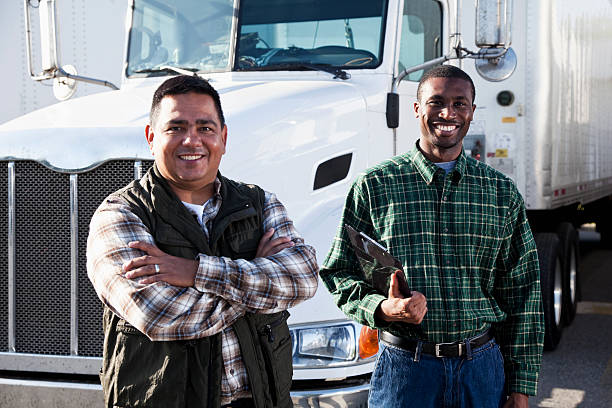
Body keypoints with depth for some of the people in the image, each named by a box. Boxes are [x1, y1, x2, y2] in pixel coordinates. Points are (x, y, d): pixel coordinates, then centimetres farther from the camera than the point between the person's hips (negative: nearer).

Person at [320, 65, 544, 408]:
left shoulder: (503, 193, 5)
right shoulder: (374, 186, -2)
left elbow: (522, 293, 6)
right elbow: (341, 273, 2)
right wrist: (382, 309, -19)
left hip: (483, 368, 2)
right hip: (404, 367, -2)